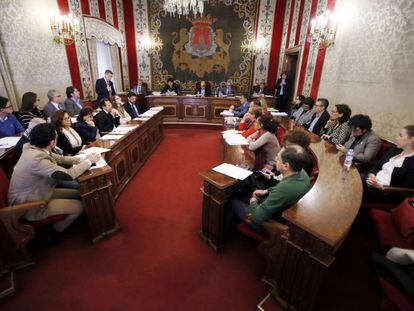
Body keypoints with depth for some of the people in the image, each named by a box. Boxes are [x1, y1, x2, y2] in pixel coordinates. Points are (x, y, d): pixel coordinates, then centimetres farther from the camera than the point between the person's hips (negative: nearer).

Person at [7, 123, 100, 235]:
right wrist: (89, 161, -21)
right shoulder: (37, 158, -34)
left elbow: (60, 159, 4)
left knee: (77, 194, 11)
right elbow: (69, 174, -35)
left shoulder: (34, 149, -6)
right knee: (79, 206, -8)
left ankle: (55, 226, 26)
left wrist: (83, 159, -9)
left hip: (35, 194, 9)